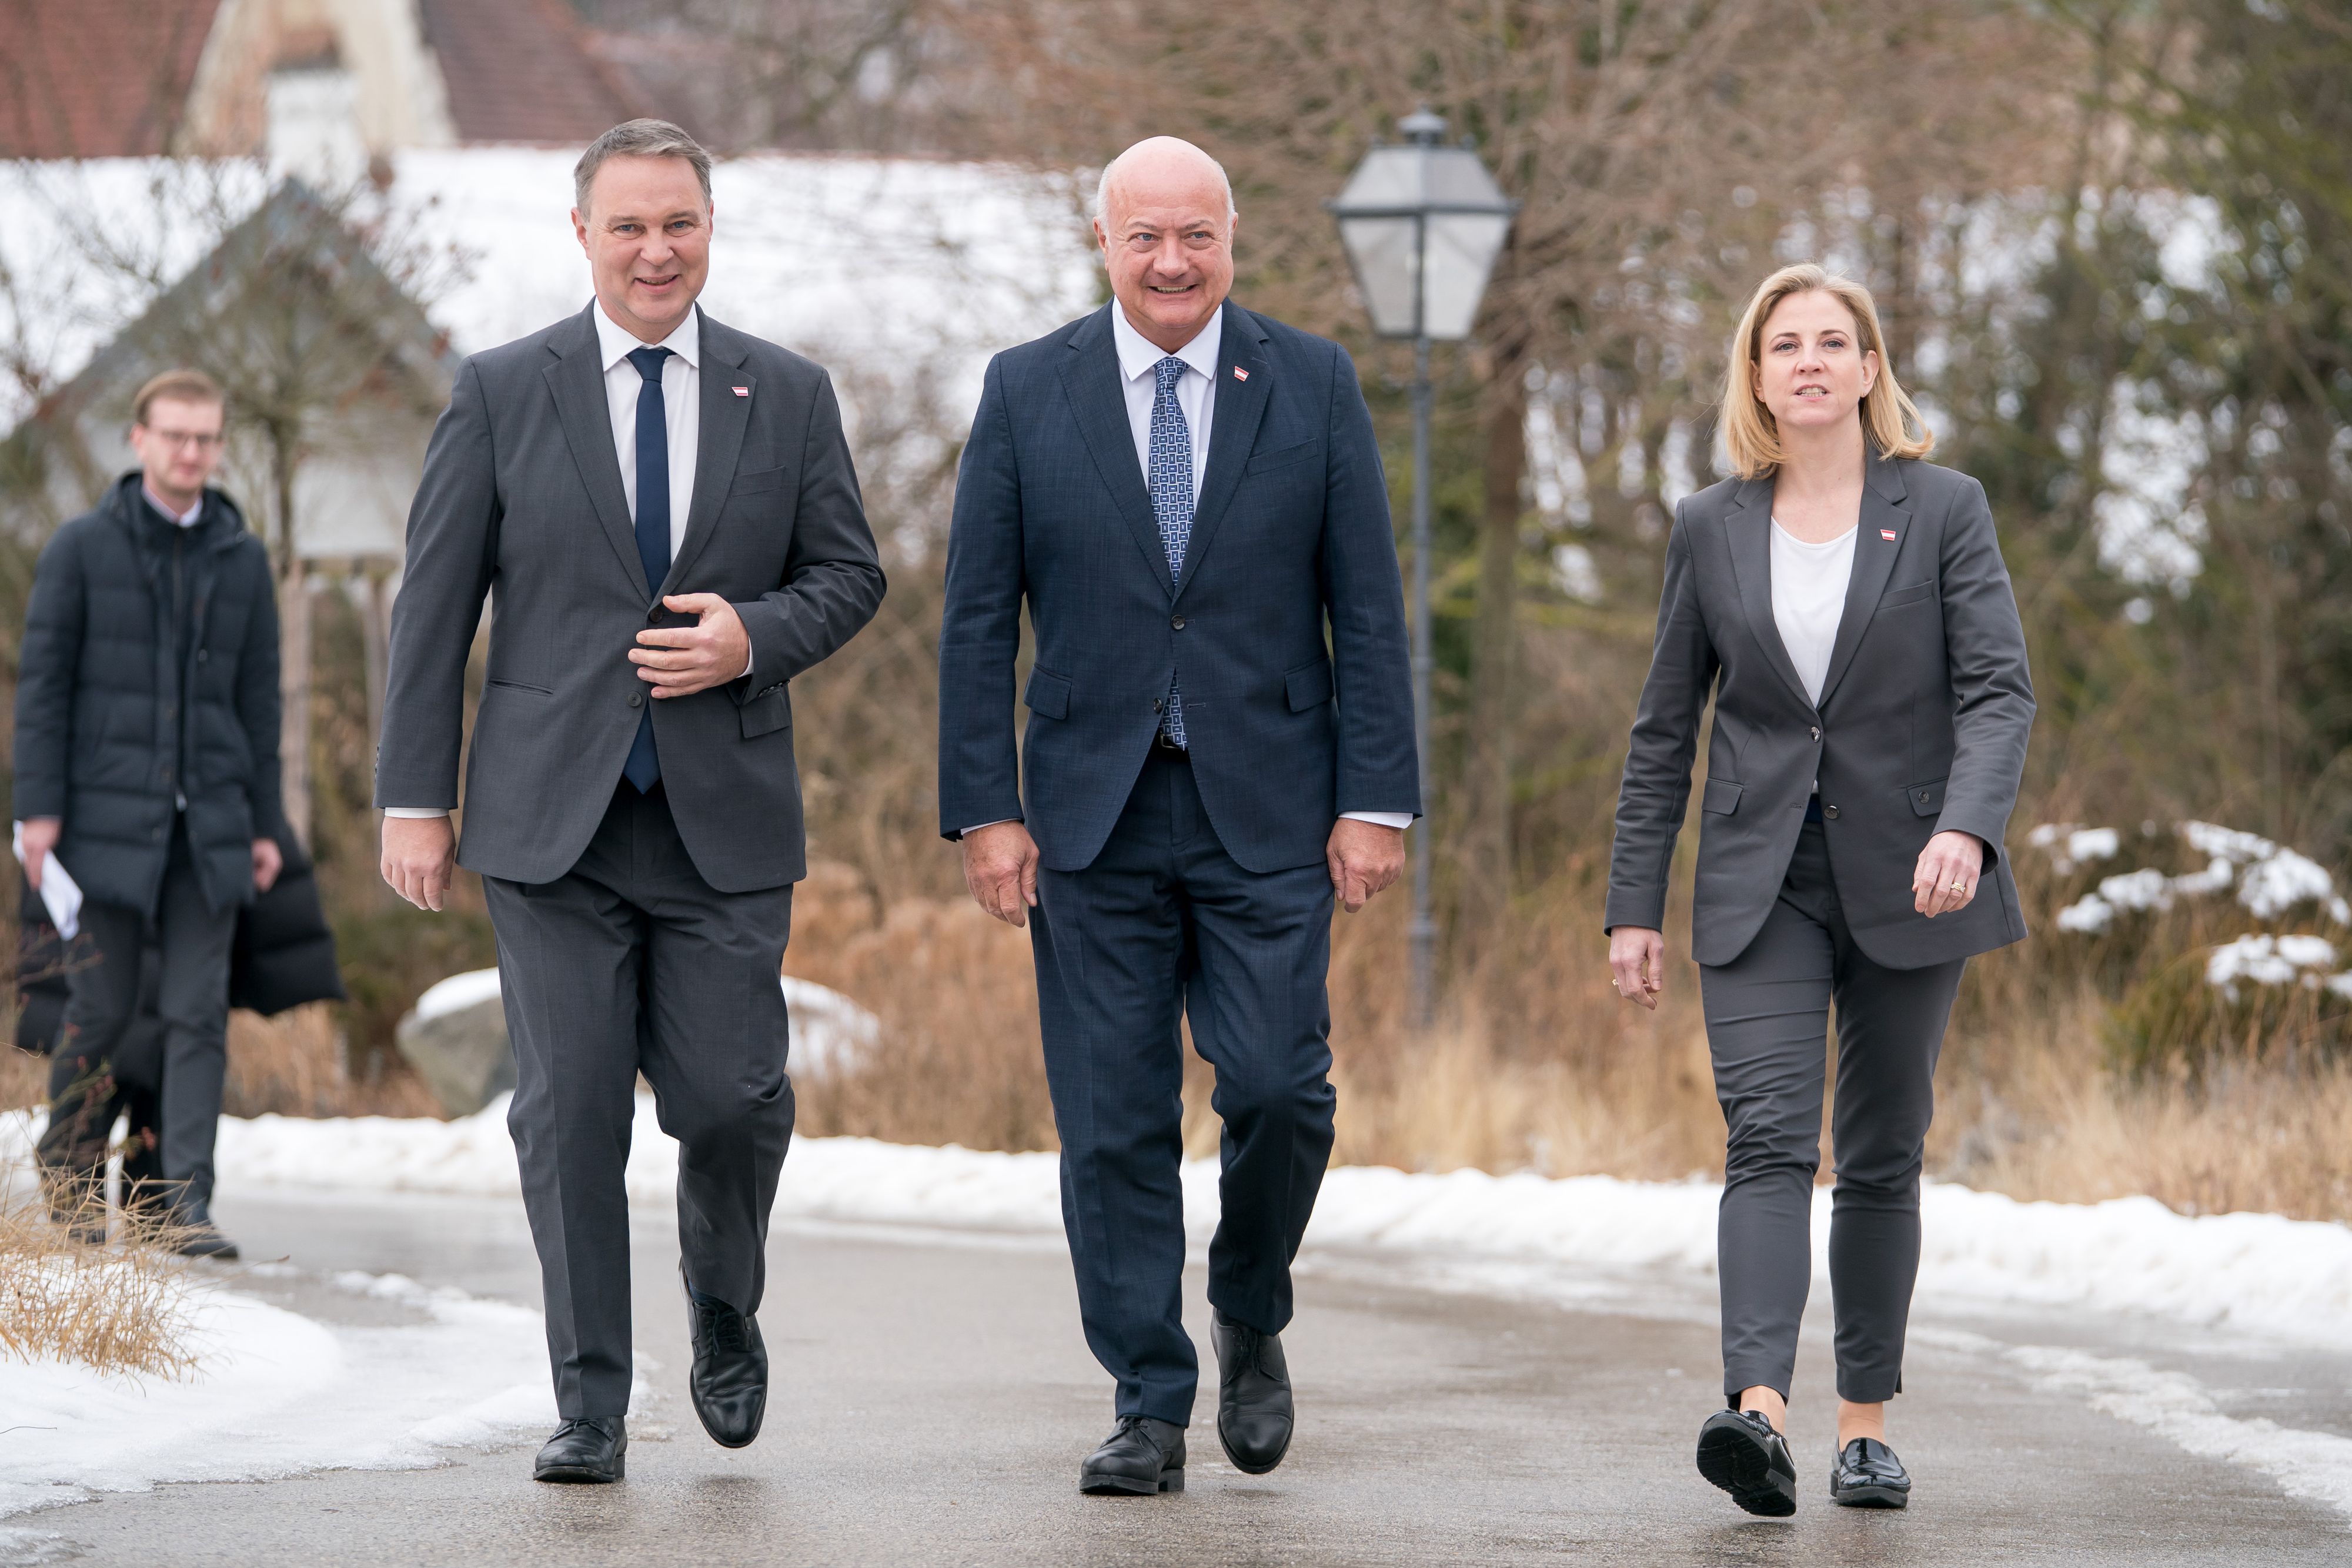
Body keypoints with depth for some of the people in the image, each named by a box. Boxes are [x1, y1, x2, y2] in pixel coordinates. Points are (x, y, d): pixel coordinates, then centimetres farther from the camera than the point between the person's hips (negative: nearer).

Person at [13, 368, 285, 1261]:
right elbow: (42, 681, -1)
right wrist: (39, 809, -8)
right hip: (111, 818, -2)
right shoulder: (83, 549, 2)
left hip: (208, 826, 2)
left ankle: (187, 1202, -7)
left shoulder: (244, 560, 11)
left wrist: (264, 825, 10)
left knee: (198, 1014, -5)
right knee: (102, 1010, 0)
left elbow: (259, 701, 13)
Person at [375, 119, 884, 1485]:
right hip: (555, 816, -1)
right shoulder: (502, 394, 3)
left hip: (726, 815, 1)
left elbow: (851, 575, 11)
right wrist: (417, 797, -1)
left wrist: (755, 638, -10)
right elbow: (435, 606, 3)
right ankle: (592, 1408, 3)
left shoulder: (789, 395, 7)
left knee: (732, 1097, -4)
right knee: (571, 1112, -4)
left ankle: (725, 1310, 26)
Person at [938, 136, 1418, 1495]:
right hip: (1093, 818, 1)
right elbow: (978, 617, 4)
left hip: (1268, 816, -1)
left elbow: (1367, 606, 3)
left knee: (1279, 1088, -10)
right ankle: (1151, 1409, 8)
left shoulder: (1313, 384, 3)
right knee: (1114, 1123, 0)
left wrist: (1376, 802, -4)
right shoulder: (1028, 392, 3)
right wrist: (985, 808, -3)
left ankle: (1253, 1321, 17)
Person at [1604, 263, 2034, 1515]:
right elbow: (1664, 729, 10)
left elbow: (1999, 688, -8)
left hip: (1906, 888, 0)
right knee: (1769, 1137, -16)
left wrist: (1966, 826, -26)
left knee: (1882, 1158, 6)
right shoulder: (1711, 529, 6)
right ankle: (1758, 1411, -31)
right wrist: (1634, 906, 5)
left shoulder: (1944, 510, 1)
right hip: (1761, 888, 0)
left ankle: (1866, 1421, 17)